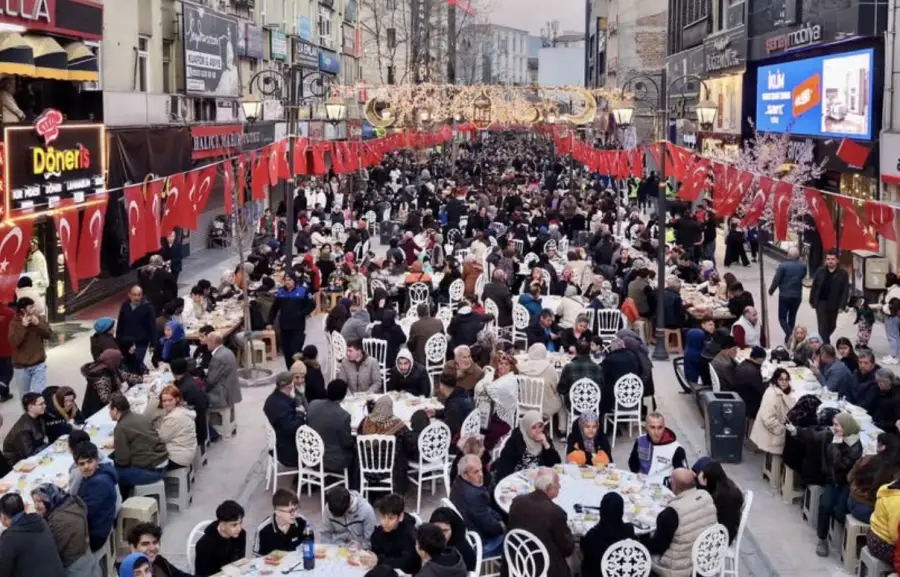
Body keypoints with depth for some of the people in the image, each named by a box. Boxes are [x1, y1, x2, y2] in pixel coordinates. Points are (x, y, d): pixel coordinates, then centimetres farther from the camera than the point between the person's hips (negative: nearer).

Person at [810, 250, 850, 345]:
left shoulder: (843, 274, -5)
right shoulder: (820, 272, 1)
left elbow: (845, 291, -8)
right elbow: (814, 287, 5)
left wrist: (842, 306, -14)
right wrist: (812, 301, 2)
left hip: (833, 305, 1)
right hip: (821, 302, -1)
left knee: (831, 326, 15)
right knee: (823, 326, -5)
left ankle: (824, 340, 41)